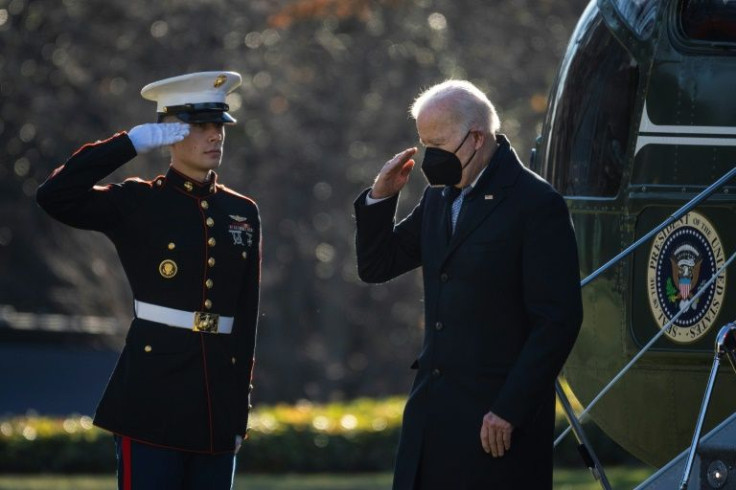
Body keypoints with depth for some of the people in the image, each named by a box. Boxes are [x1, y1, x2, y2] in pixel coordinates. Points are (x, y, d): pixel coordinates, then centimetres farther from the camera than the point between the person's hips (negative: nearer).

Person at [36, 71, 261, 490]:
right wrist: (134, 141, -15)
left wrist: (241, 409, 11)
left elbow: (247, 318, 14)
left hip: (217, 405, 5)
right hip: (153, 398, -5)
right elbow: (55, 196, -16)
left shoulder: (243, 213, 12)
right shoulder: (137, 204, 0)